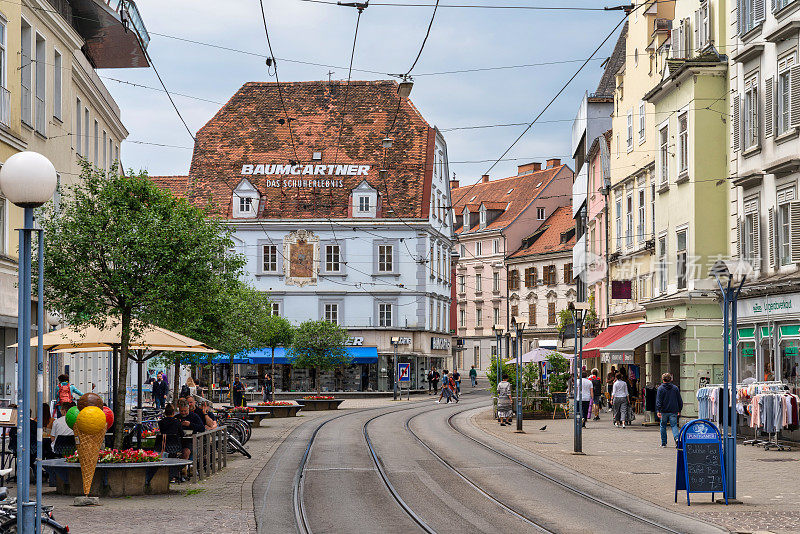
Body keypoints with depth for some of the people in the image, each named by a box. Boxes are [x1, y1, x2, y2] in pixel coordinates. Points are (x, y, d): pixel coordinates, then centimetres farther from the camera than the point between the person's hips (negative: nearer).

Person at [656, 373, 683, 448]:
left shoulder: (660, 388, -3)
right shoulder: (675, 388, 7)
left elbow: (658, 400, -10)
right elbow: (679, 400, 11)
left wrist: (658, 410, -13)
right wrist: (679, 410, 19)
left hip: (664, 411, -2)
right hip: (673, 411, 2)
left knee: (663, 426, 10)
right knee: (674, 425, 0)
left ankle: (663, 443, 15)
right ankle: (677, 437, -27)